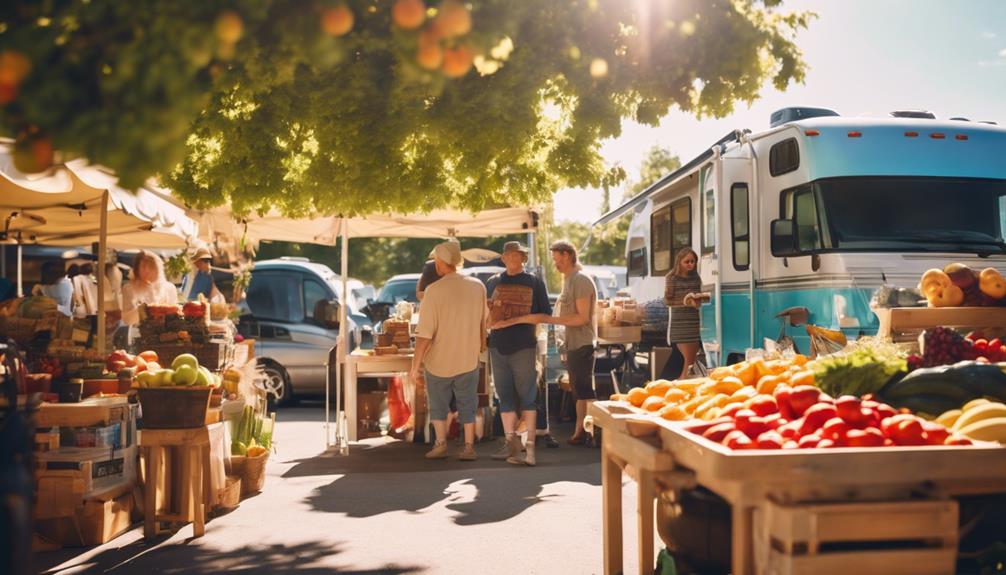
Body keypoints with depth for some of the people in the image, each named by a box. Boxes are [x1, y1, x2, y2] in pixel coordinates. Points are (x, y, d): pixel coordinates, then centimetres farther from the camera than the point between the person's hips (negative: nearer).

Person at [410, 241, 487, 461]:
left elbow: (425, 334, -18)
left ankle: (441, 443, 18)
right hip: (468, 360, 3)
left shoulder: (434, 291, -18)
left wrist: (415, 364, -11)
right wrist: (481, 346, 23)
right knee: (467, 404, 14)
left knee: (438, 403, 17)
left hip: (439, 360, -3)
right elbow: (482, 323, 7)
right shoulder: (478, 286, -5)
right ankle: (469, 447, 14)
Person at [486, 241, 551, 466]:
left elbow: (546, 314, 1)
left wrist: (523, 318, -13)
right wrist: (492, 310, -5)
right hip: (498, 346, 4)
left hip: (524, 346, -4)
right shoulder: (493, 282, 12)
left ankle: (530, 446, -5)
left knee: (527, 396, -4)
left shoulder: (534, 282, 2)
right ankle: (511, 442, 17)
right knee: (505, 395, 8)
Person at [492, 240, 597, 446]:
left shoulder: (581, 281, -15)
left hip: (582, 345, -10)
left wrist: (548, 319, -20)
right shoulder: (569, 280, 15)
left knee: (585, 391, -6)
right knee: (579, 392, 12)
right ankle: (580, 432, 18)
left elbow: (582, 317, -21)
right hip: (572, 345, 10)